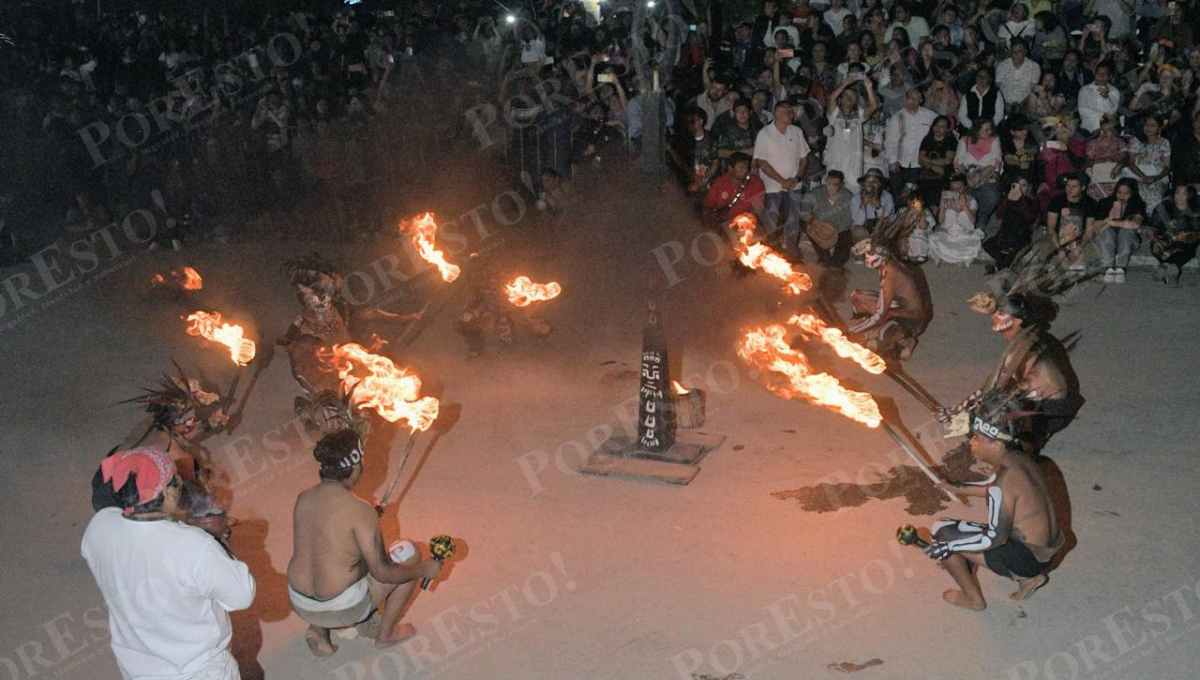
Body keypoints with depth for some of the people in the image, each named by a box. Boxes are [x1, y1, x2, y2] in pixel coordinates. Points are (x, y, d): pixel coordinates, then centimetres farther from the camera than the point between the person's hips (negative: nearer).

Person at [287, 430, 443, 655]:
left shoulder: (303, 498, -2)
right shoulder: (360, 510, -21)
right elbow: (382, 572, -16)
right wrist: (425, 570, 0)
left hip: (299, 604, 6)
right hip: (341, 609, -6)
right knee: (409, 554, 11)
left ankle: (318, 629, 18)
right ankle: (386, 633, 21)